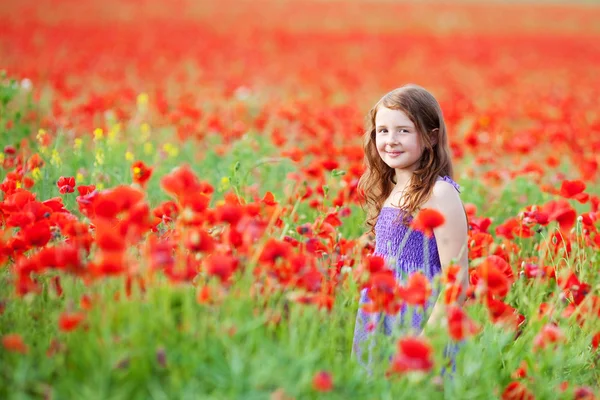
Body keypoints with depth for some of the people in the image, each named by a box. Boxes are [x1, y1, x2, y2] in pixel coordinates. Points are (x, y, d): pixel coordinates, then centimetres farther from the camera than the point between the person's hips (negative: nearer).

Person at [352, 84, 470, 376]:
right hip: (379, 324, 7)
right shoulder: (388, 192, 11)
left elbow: (457, 280, -16)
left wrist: (428, 335, -21)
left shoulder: (438, 193, -13)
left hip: (419, 323, -7)